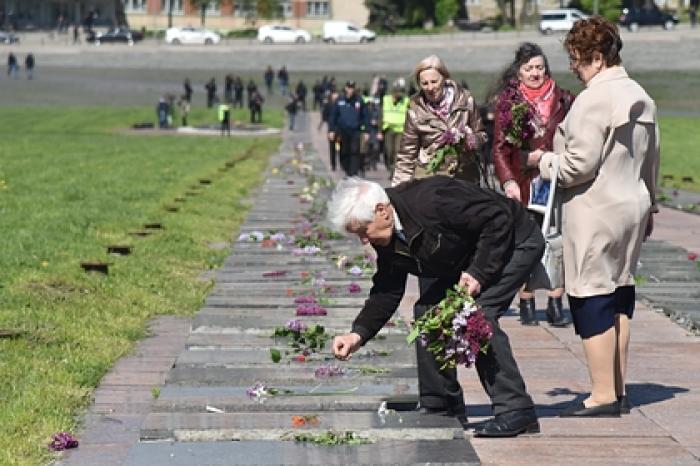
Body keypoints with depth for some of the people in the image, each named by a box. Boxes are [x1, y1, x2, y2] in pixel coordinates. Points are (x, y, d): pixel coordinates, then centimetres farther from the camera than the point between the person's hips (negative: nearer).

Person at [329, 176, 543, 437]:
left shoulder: (431, 200, -34)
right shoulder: (387, 240, -6)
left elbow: (498, 219, -29)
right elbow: (387, 291, 2)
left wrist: (479, 273, -30)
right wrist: (359, 333, -11)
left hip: (515, 242, -9)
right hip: (469, 263, 9)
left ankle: (516, 410, -20)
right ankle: (442, 408, 10)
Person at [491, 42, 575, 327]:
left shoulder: (563, 100, 8)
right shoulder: (509, 102, 3)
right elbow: (499, 149, 1)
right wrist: (508, 181, -11)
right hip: (523, 183, -1)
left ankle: (555, 305, 3)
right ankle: (527, 305, 7)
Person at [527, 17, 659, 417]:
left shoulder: (594, 99, -17)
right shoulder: (641, 97, 10)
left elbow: (579, 165, -19)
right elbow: (651, 159, 18)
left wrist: (543, 160, -2)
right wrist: (649, 205, 27)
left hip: (596, 214, -9)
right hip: (632, 207, 9)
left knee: (592, 302, -3)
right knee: (620, 297, 14)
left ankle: (603, 395, -1)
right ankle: (619, 391, 19)